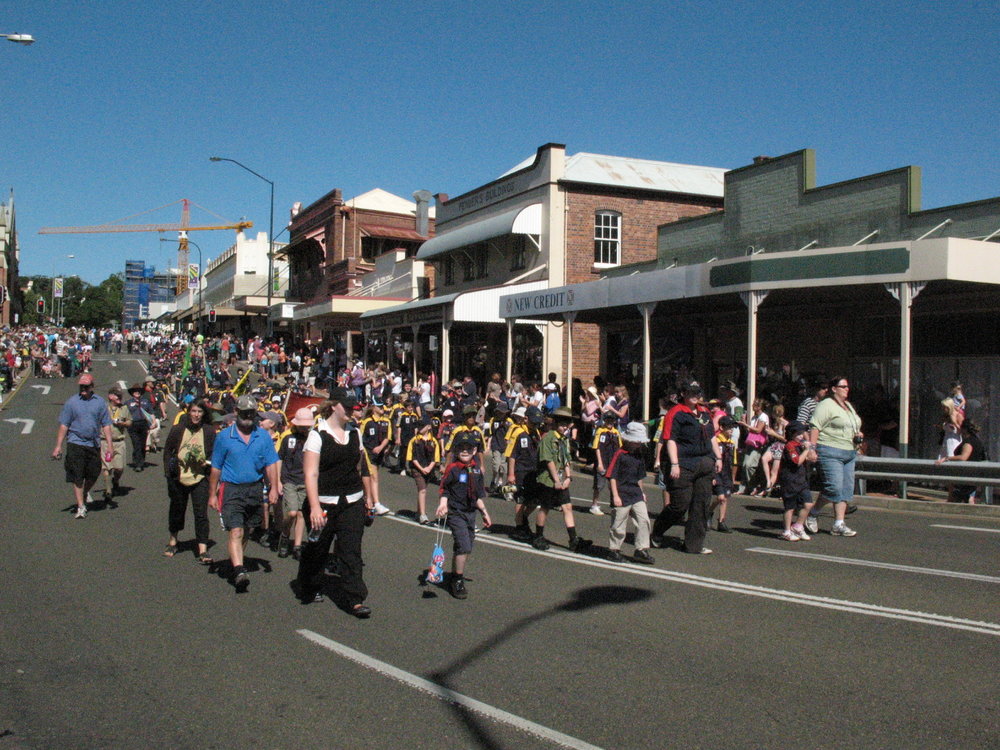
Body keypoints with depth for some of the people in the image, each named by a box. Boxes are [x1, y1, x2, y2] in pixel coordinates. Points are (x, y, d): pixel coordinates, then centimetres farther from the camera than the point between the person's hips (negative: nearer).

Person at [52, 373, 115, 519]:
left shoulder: (99, 402, 5)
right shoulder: (71, 402, 1)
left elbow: (106, 425, 6)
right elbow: (64, 425, 2)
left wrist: (110, 445, 0)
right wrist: (58, 446, -2)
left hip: (94, 444, 2)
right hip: (75, 443, -2)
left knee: (94, 474, 9)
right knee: (77, 477, -4)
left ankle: (85, 493, 39)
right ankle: (80, 506, 2)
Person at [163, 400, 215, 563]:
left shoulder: (209, 431, 0)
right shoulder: (177, 430, 1)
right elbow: (167, 452, 8)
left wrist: (208, 463, -10)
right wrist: (169, 472, -2)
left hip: (200, 479, -1)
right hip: (179, 478, 1)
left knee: (201, 514, -8)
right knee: (177, 510, 17)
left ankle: (203, 550, -8)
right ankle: (173, 541, 40)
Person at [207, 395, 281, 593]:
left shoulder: (263, 436, 5)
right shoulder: (224, 436, 0)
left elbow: (271, 464, 4)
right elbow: (216, 467, 4)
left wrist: (274, 488, -6)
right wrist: (212, 494, 3)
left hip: (255, 489, 3)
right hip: (232, 489, -3)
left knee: (246, 531, 16)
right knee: (235, 532, -14)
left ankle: (234, 560, 36)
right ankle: (239, 572, -22)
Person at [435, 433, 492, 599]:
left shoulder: (477, 469, 8)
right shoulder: (452, 468, -9)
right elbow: (444, 490, -6)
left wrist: (484, 513, 21)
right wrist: (443, 504, -23)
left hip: (471, 513, 6)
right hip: (456, 513, -6)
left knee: (465, 549, 13)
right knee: (463, 546, -15)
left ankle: (454, 577, 29)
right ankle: (458, 581, -3)